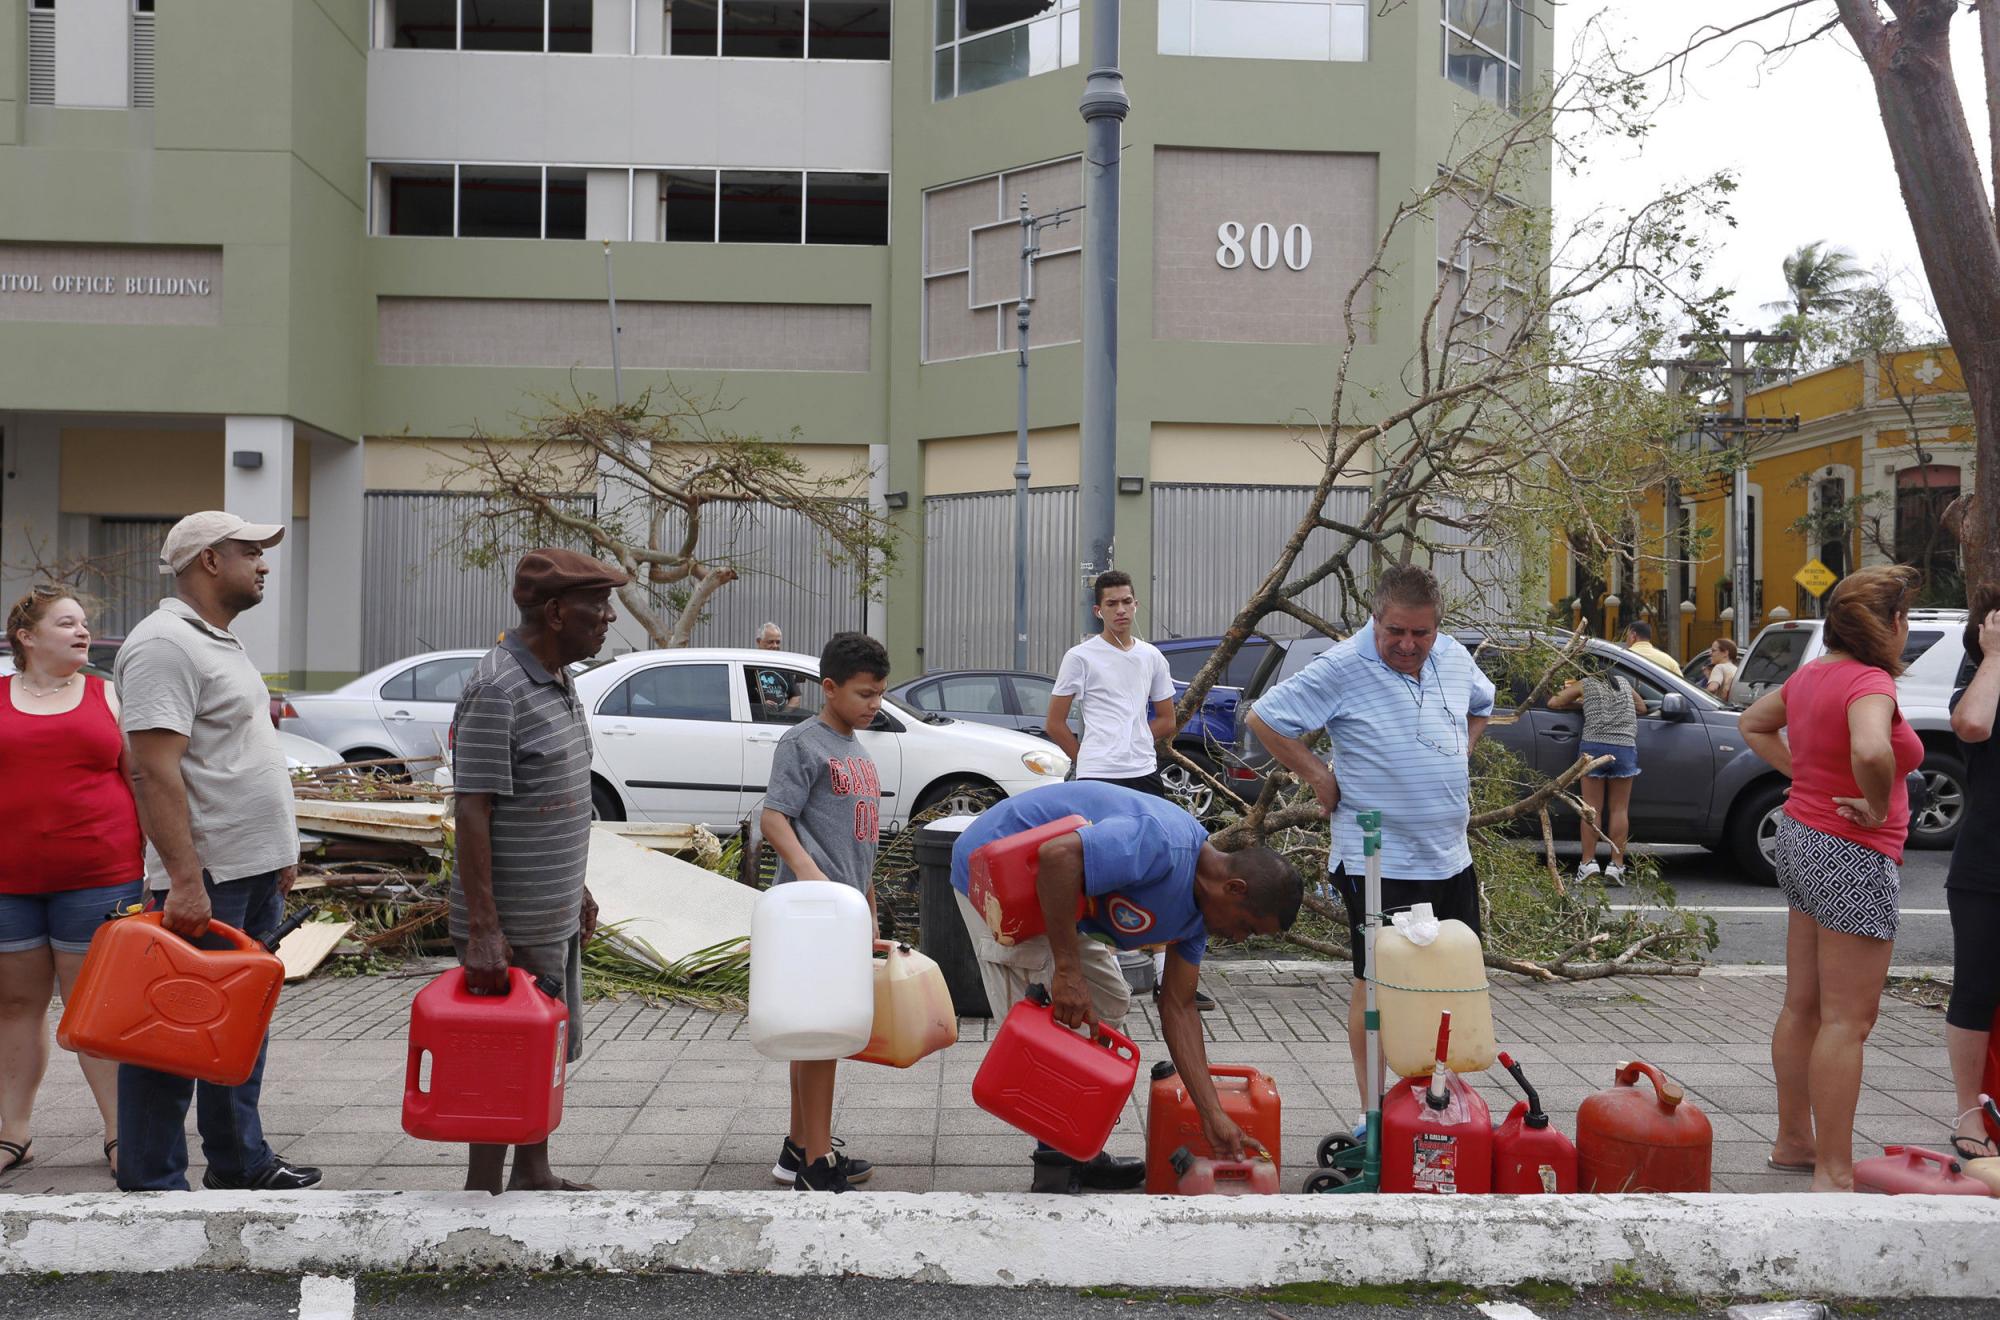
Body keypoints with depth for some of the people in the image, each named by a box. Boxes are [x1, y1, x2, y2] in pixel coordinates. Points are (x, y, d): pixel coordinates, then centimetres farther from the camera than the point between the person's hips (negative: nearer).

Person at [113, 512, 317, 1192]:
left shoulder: (221, 641, 17)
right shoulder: (165, 644, -16)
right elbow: (153, 770, -23)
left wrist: (278, 849, 22)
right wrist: (185, 879, -27)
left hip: (255, 877, 10)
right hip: (202, 882, -10)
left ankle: (239, 1161, 28)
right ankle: (152, 1183, 7)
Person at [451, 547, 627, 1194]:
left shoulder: (557, 680, 10)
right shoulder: (496, 691, -20)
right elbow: (471, 812, -23)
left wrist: (577, 887, 21)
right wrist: (483, 929, -26)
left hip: (555, 918, 10)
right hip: (512, 925, -10)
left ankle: (533, 1176, 33)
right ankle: (481, 1193, 12)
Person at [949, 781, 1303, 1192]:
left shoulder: (1198, 899, 0)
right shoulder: (1165, 845, -31)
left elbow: (1178, 1007, 5)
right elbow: (1058, 855, -42)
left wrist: (1213, 1116, 2)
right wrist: (1067, 970, -36)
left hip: (1049, 891, 10)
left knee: (1107, 1006, 14)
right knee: (1057, 1020, -12)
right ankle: (1056, 1169, 0)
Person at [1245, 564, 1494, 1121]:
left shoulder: (1454, 658, 6)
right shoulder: (1342, 668, -15)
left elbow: (1480, 705, 28)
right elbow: (1265, 718, -13)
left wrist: (1460, 757, 15)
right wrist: (1320, 778, -10)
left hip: (1450, 859, 7)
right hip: (1378, 863, -7)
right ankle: (1374, 1114, 9)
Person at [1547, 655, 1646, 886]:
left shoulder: (1584, 685, 7)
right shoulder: (1623, 682, 18)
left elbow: (1553, 703, 7)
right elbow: (1642, 707, 30)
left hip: (1595, 746, -2)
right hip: (1625, 747, 2)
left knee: (1592, 808, 2)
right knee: (1619, 809, 3)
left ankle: (1588, 862, -2)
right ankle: (1616, 865, 0)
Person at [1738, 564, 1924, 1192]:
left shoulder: (1811, 674, 7)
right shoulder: (1869, 682, -20)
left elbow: (1753, 724, 24)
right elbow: (1871, 751, -41)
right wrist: (1878, 808, -22)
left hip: (1801, 836, 9)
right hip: (1852, 857, -9)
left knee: (1803, 1007, 18)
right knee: (1847, 1021, -4)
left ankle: (1794, 1141, 30)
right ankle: (1833, 1174, 0)